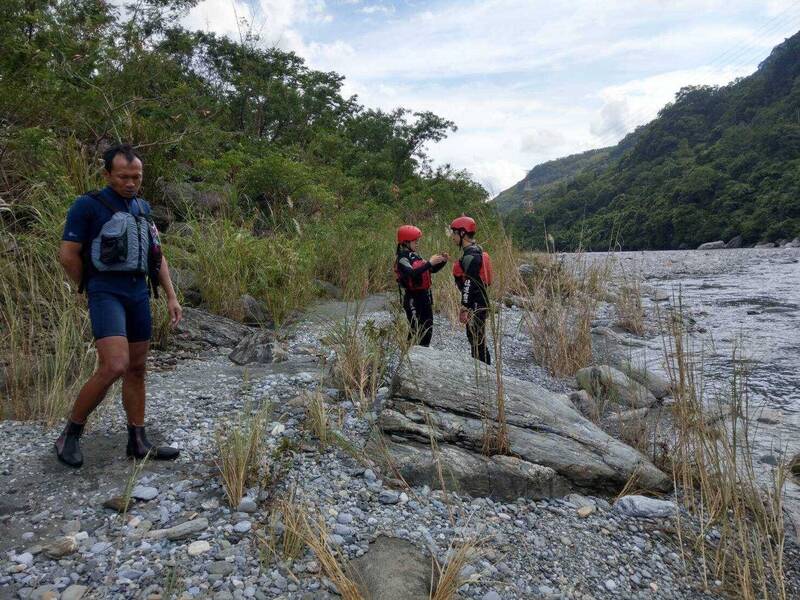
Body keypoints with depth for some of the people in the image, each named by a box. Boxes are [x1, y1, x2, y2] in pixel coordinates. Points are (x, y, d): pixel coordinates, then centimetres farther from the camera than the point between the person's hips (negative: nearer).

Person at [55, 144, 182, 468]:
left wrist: (172, 296, 10)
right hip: (106, 292, -7)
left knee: (137, 369, 9)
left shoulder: (143, 207, 14)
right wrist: (92, 291, 4)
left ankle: (138, 442, 18)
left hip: (139, 293, 7)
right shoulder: (87, 206, -6)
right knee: (114, 367, -20)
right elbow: (67, 255, -6)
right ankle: (70, 435, 0)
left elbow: (157, 256, 16)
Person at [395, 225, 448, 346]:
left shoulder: (415, 256, 13)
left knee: (428, 329, 15)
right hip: (413, 299, -9)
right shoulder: (402, 259, -13)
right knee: (417, 330, -9)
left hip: (425, 297, 9)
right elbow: (412, 274, -31)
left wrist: (442, 261, 1)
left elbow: (432, 270, 18)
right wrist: (429, 263, -34)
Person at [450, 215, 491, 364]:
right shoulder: (476, 250, 13)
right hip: (480, 301, 10)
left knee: (476, 339, -4)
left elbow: (469, 284, -22)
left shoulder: (470, 255, -19)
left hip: (475, 305, -10)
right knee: (475, 338, 19)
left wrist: (464, 307, -20)